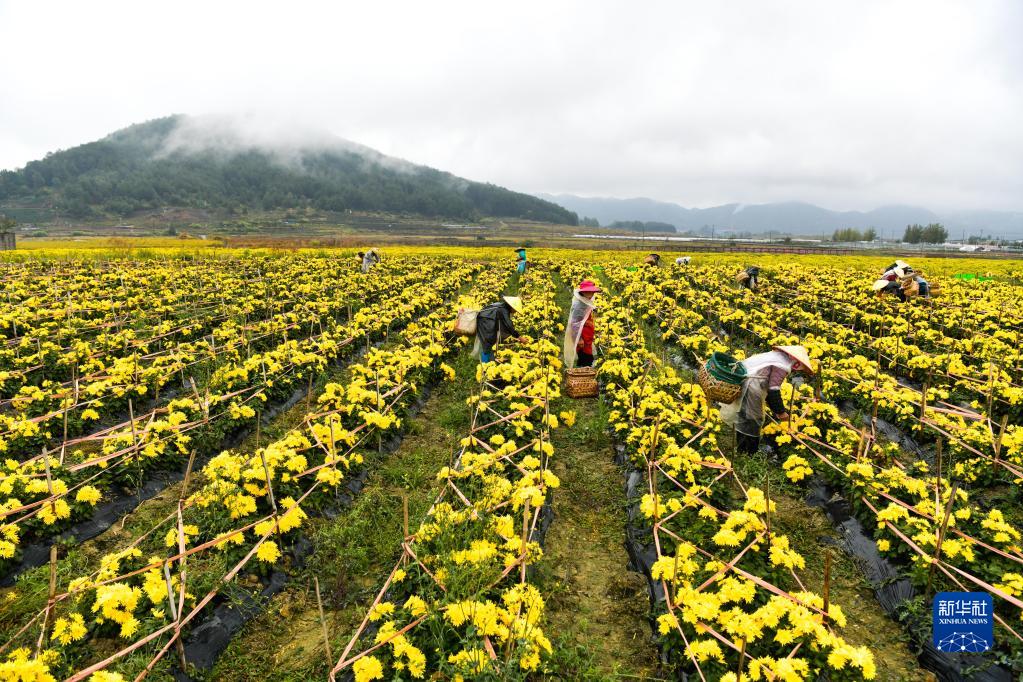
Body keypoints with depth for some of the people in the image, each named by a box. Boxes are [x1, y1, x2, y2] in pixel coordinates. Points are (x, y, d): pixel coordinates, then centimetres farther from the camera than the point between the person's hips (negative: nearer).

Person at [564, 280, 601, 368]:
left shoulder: (587, 303, 13)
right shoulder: (578, 305, -17)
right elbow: (574, 323, -20)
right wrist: (579, 339, -21)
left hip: (588, 338, 10)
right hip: (582, 337, -10)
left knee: (589, 359, 12)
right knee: (585, 360, -8)